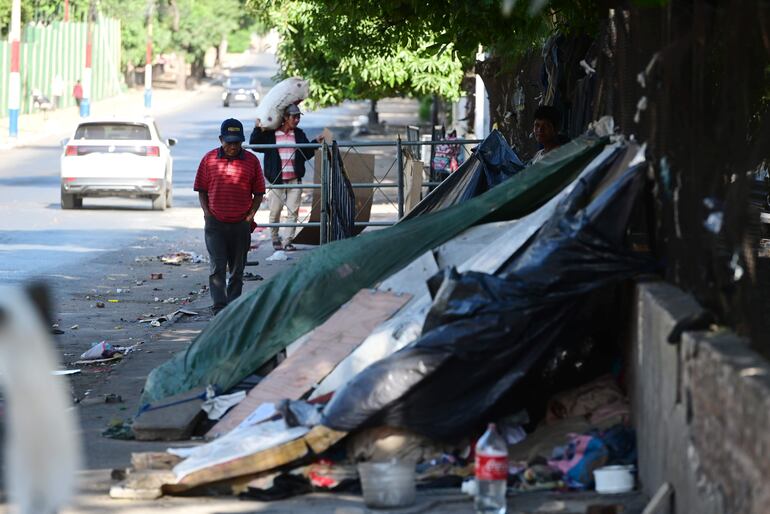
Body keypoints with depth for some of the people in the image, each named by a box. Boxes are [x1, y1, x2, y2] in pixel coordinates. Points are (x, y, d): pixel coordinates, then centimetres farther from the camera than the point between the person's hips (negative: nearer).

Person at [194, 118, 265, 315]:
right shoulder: (209, 159, 3)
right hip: (215, 223, -1)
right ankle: (219, 307, -14)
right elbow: (201, 190, 9)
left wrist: (250, 216, -3)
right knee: (217, 267, -9)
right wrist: (207, 213, -3)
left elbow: (259, 192, 8)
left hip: (241, 224, 1)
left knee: (237, 269, 9)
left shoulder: (251, 161, 2)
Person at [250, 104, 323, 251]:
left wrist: (315, 143, 2)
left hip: (294, 179, 2)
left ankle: (289, 240, 3)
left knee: (293, 211, -3)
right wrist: (258, 129, -13)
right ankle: (275, 239, 20)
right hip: (276, 179, -2)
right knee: (275, 211, 2)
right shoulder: (270, 133, 1)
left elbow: (307, 154, 15)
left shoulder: (299, 134, 11)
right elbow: (254, 144, -3)